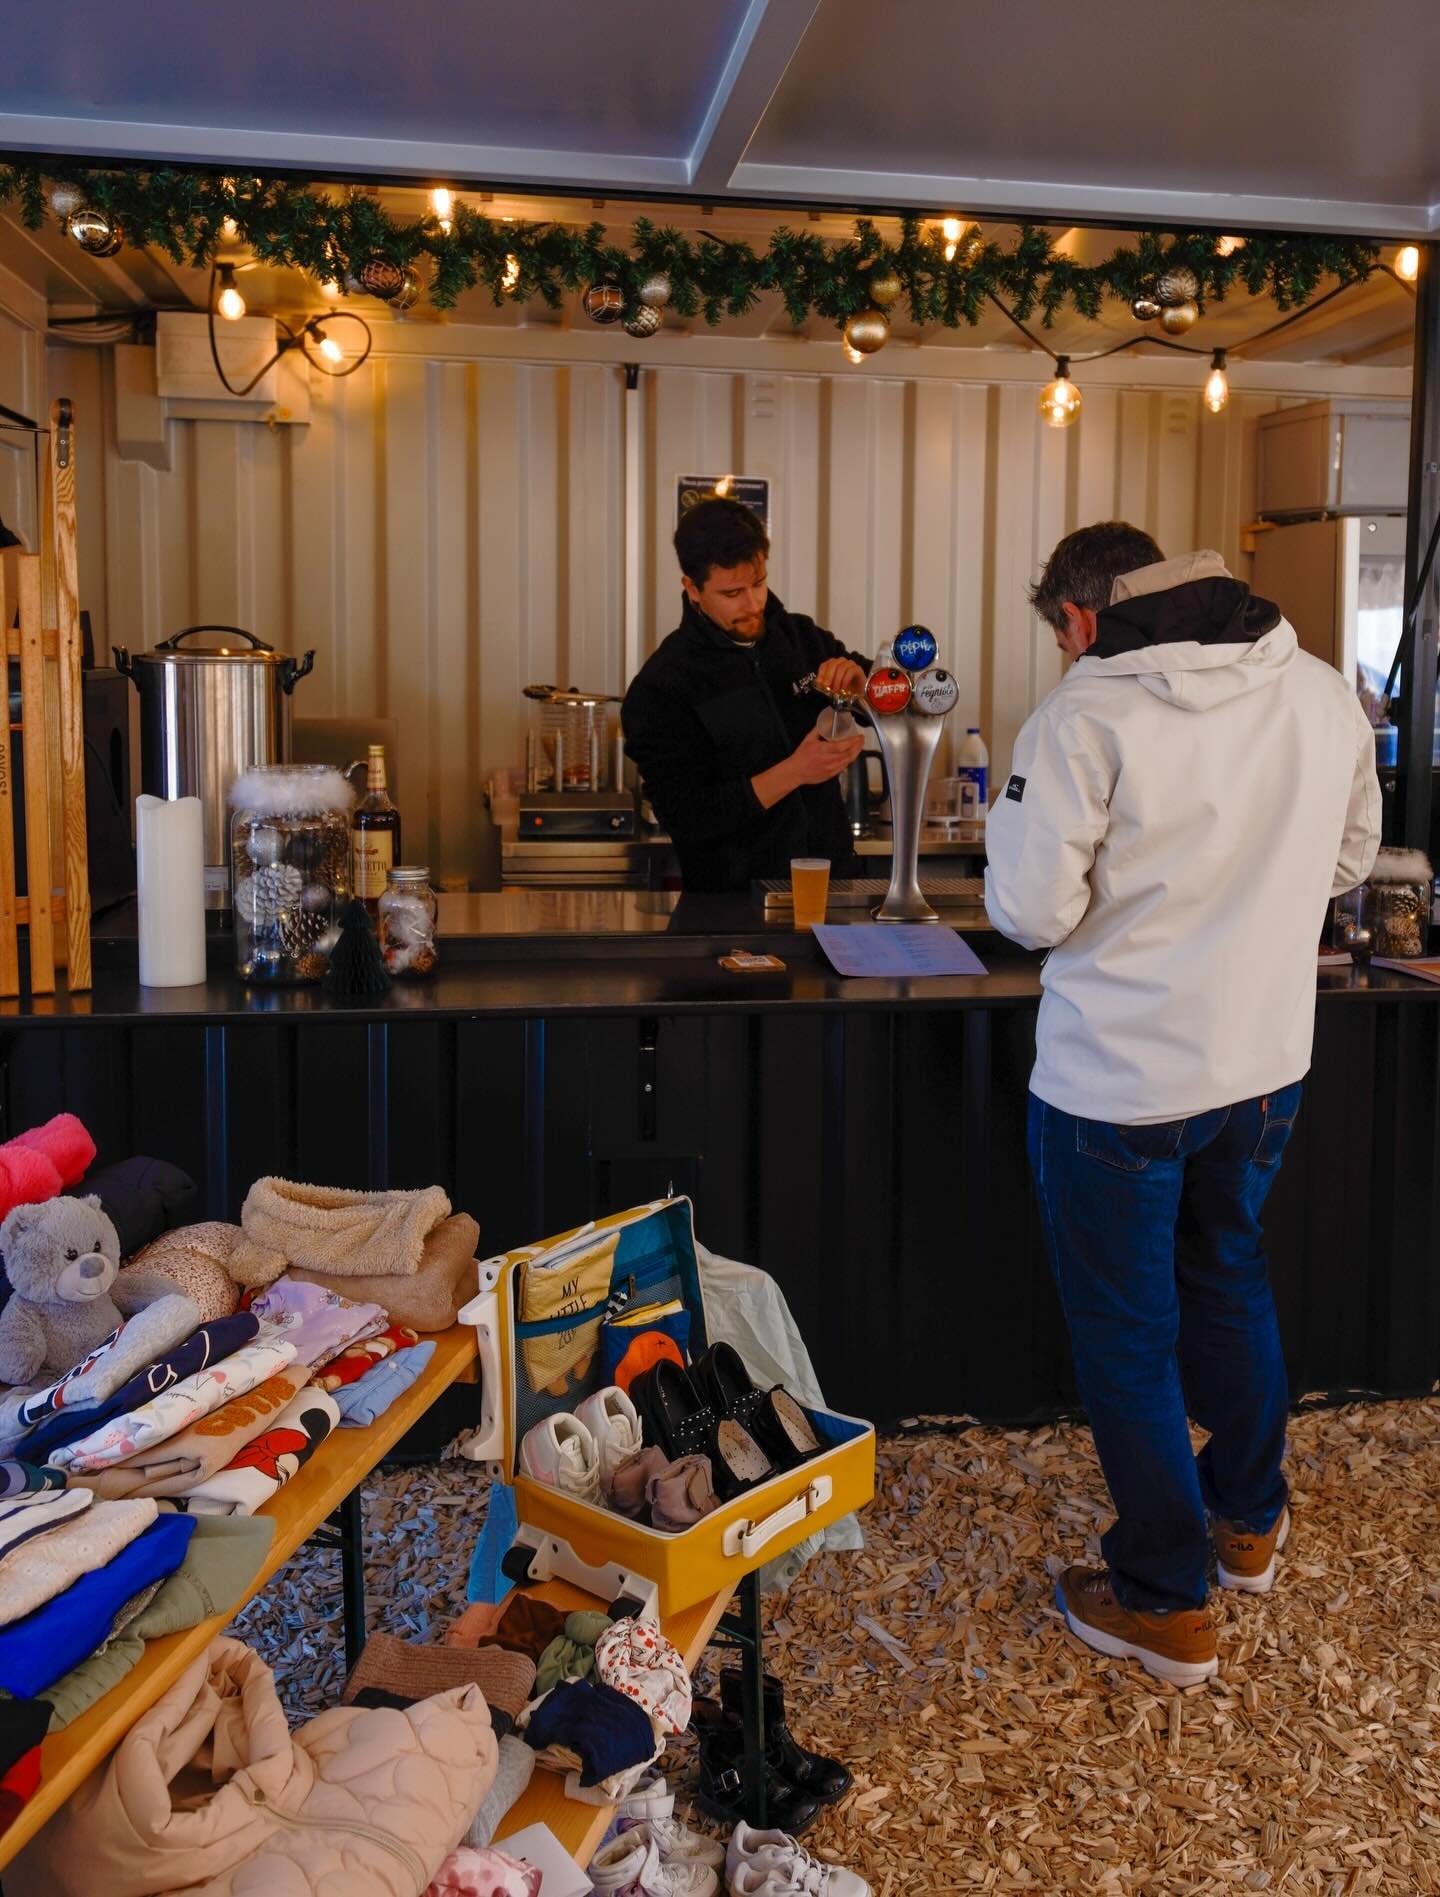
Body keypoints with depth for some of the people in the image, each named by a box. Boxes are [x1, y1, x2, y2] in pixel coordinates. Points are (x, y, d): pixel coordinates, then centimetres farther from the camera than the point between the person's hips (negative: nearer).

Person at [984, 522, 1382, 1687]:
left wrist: (1018, 821, 1)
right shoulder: (1325, 696, -2)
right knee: (1230, 1281, 27)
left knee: (1127, 1333, 11)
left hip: (1120, 1081, -6)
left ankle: (1167, 1604, 26)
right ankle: (1249, 1519, 46)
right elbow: (1349, 861, 11)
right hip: (1268, 1063, 6)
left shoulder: (1087, 719, -20)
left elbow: (1032, 912, -18)